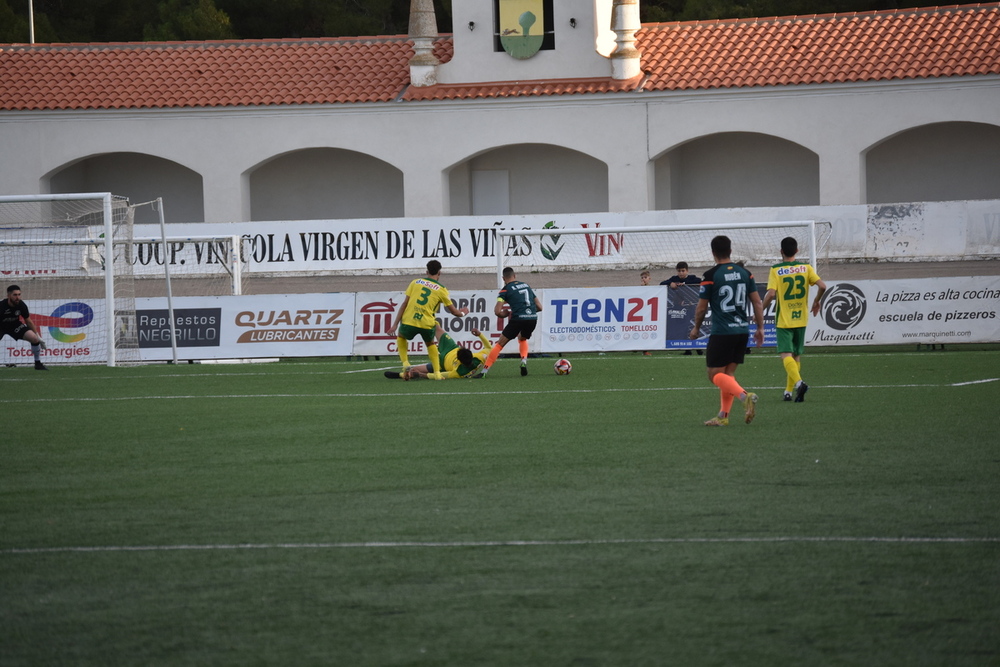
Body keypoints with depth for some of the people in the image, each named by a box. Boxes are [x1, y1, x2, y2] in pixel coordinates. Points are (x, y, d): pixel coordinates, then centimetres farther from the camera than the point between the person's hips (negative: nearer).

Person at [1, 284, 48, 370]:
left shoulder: (21, 305, -17)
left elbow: (28, 321, -1)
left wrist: (38, 337, 3)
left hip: (15, 325, 4)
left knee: (34, 338, -15)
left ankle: (38, 364, 1)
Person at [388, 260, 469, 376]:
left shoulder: (415, 282, 11)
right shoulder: (441, 290, 8)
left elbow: (404, 304, 7)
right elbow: (454, 311, 15)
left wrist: (395, 324, 7)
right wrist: (463, 313, 39)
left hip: (409, 320, 0)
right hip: (427, 324, 0)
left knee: (401, 337, 32)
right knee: (430, 343, 31)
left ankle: (405, 363, 13)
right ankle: (437, 372, 23)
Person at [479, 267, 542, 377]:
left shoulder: (506, 290, 5)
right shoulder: (526, 286, 21)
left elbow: (497, 312, -5)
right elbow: (539, 307, 21)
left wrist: (505, 314, 15)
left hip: (518, 319, -5)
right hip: (533, 318, 5)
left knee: (499, 344, 4)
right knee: (522, 339, 35)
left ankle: (484, 371, -2)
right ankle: (524, 361, 14)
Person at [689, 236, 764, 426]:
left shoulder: (711, 275, -8)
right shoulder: (745, 273, 6)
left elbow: (701, 307, -3)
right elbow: (757, 302, 8)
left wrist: (696, 328, 13)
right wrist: (760, 328, 16)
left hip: (722, 332, -6)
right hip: (742, 330, 6)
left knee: (715, 375, -2)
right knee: (728, 373, 15)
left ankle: (745, 396, -25)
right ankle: (723, 416, 11)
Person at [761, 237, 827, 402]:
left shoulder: (776, 270, -8)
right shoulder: (805, 268, 1)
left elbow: (771, 294, -18)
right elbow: (822, 286, -8)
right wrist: (816, 302, 11)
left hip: (784, 320, -4)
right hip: (801, 319, 4)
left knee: (786, 355, -8)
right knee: (796, 356, 15)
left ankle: (798, 382, -32)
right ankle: (788, 392, 18)